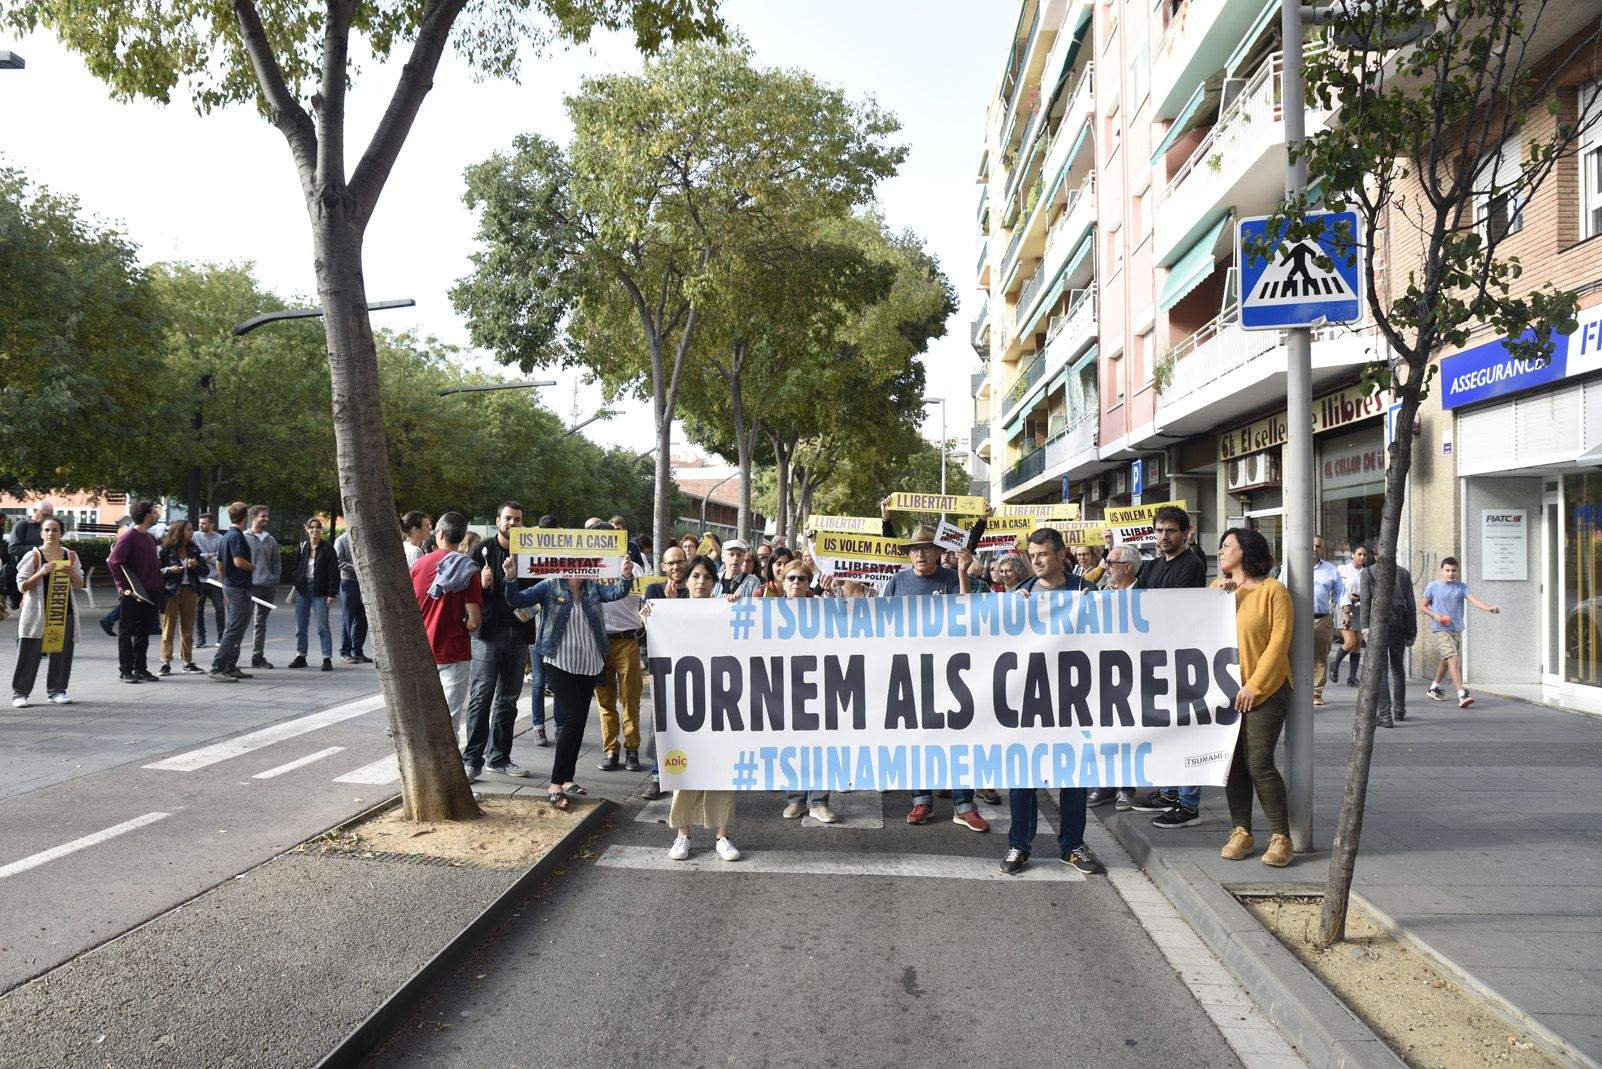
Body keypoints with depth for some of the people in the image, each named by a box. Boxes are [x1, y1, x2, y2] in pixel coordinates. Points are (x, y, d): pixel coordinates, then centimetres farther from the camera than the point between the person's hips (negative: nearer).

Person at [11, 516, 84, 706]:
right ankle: (20, 693, 7)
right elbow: (22, 586, -4)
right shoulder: (33, 555, -3)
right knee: (30, 653, -1)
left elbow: (80, 585, 11)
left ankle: (56, 690, 16)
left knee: (62, 653, 5)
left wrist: (72, 574, -9)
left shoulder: (70, 555, 7)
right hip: (38, 611, -3)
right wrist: (41, 573, -19)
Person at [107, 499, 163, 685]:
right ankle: (126, 671, 7)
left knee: (144, 632, 11)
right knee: (126, 633, 2)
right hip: (132, 595, -8)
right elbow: (113, 562, -19)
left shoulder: (150, 538, 14)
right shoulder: (129, 537, -12)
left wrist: (158, 586, 11)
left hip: (149, 593, 8)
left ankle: (140, 669, 18)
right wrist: (124, 587, -18)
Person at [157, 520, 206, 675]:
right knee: (168, 627, -1)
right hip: (171, 592, -4)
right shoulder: (165, 550, -3)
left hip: (189, 591, 4)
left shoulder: (193, 549, 10)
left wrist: (196, 565, -7)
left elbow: (205, 571, 12)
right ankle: (166, 662, 4)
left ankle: (188, 662, 14)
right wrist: (169, 570, -20)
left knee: (188, 628, 8)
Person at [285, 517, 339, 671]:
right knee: (300, 626, 9)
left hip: (320, 591, -4)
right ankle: (300, 656, 19)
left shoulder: (327, 549, -2)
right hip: (302, 590, 4)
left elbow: (333, 573, -4)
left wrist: (332, 593, -9)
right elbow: (293, 566, 12)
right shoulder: (301, 547, 7)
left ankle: (327, 658, -1)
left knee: (323, 627, -4)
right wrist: (293, 585, 1)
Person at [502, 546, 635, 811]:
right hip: (560, 663, -5)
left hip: (589, 665, 5)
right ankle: (555, 786, -8)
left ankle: (567, 779, 22)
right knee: (574, 719, -14)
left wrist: (627, 576, -31)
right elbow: (518, 601, -11)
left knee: (578, 722, 10)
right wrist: (510, 578, -30)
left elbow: (617, 592, -10)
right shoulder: (550, 586, -3)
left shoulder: (593, 588, 6)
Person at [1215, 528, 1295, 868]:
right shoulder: (1217, 587, 13)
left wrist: (1254, 686, -14)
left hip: (1264, 691, -5)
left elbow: (1278, 642, -10)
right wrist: (1218, 597, -8)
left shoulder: (1272, 590, -5)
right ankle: (1241, 833, 15)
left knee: (1259, 763, -10)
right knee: (1233, 763, 6)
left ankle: (1280, 837, 1)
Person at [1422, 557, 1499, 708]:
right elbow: (1423, 606, 6)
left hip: (1457, 629, 5)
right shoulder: (1432, 587, -3)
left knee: (1446, 660, 18)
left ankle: (1433, 688, 40)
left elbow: (1474, 600, -12)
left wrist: (1489, 608, -30)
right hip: (1440, 630, -5)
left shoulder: (1461, 586, 3)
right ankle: (1461, 696, -25)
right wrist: (1434, 615, -12)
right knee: (1453, 659, -18)